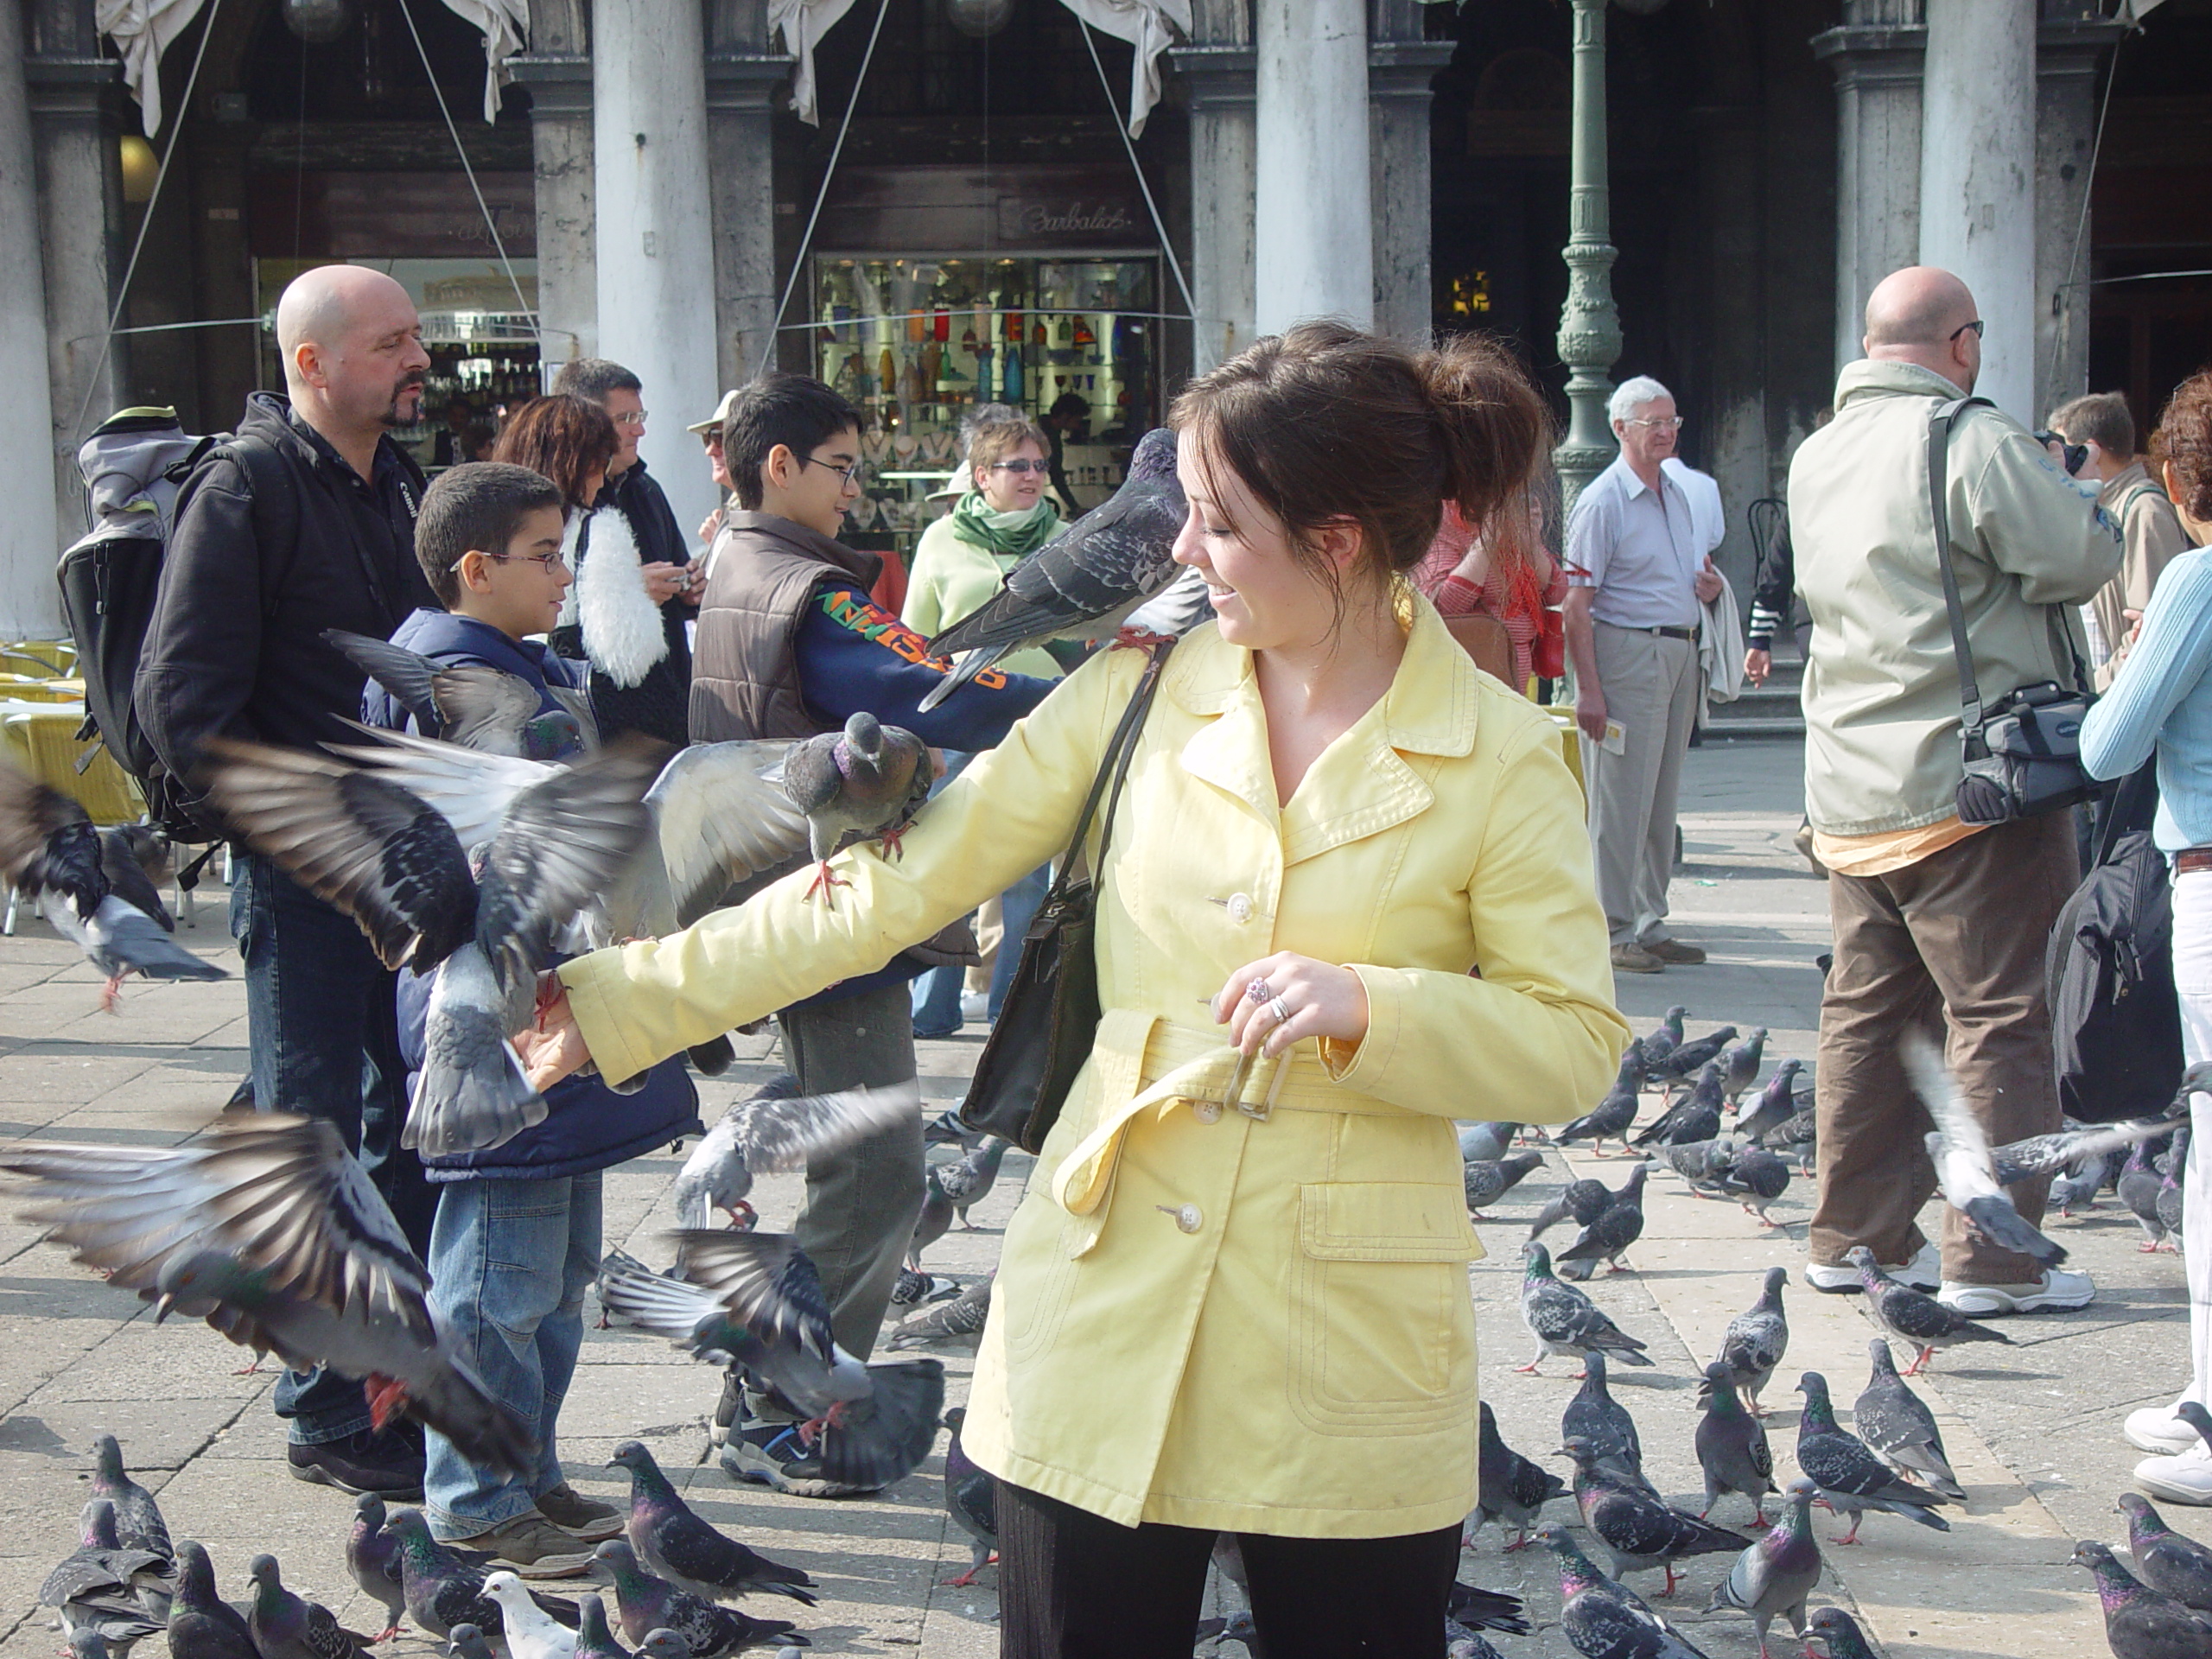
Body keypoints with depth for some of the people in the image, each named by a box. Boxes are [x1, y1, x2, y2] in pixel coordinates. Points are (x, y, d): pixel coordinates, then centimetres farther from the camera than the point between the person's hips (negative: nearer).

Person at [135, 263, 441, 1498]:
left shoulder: (404, 488, 13)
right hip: (305, 874, -8)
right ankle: (331, 1417, 9)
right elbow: (186, 698, -16)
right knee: (315, 1135, 0)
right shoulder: (247, 489, -11)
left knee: (412, 1131, 14)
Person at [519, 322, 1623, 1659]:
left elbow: (1577, 1044, -4)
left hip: (1351, 1357, -2)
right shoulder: (1142, 690, 2)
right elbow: (892, 883, 2)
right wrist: (615, 1001, -2)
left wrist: (1366, 1005, -21)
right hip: (1106, 1319, 2)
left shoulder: (1502, 758, -5)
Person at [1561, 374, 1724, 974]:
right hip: (1627, 652, -8)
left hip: (1679, 652, 8)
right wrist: (1587, 688, -20)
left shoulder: (1680, 495, 15)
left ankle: (1647, 924, 21)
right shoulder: (1603, 500, -9)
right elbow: (1577, 602, -14)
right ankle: (1611, 934, 1)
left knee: (1662, 798, 12)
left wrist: (1709, 586, 4)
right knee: (1621, 801, -5)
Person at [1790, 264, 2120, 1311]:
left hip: (1851, 792, 8)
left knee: (1865, 1013, 13)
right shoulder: (1974, 441, -14)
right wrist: (2077, 503, 6)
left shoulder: (1815, 458, 12)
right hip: (1971, 782, -8)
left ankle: (1852, 1236, 19)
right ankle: (1994, 1261, 0)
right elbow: (2082, 559, -14)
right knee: (2003, 1018, -1)